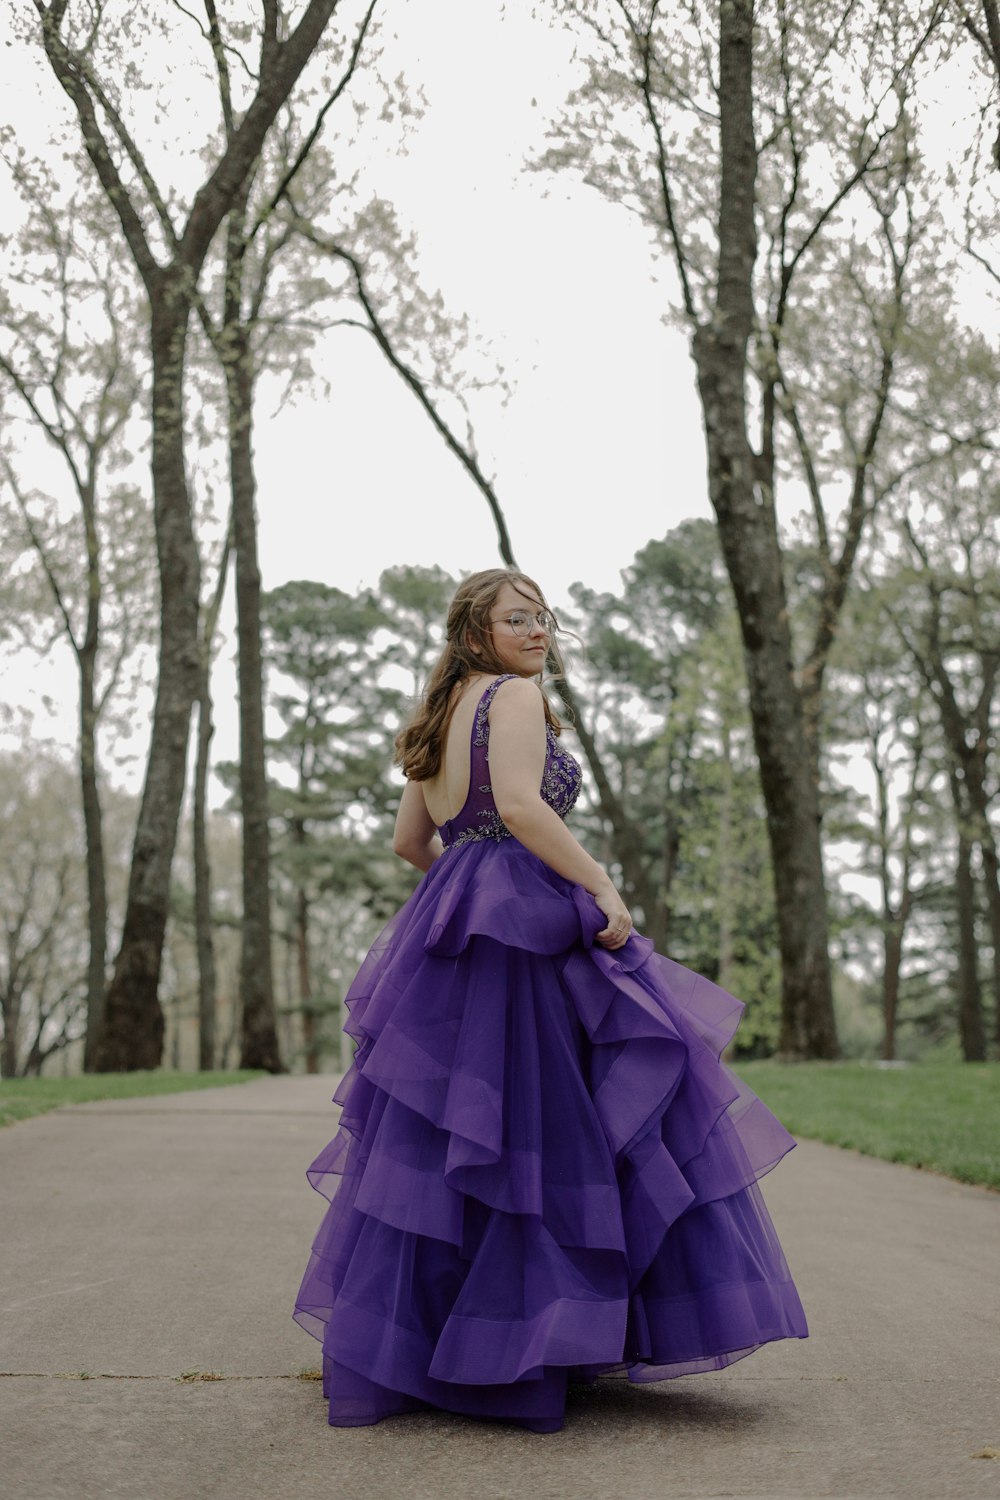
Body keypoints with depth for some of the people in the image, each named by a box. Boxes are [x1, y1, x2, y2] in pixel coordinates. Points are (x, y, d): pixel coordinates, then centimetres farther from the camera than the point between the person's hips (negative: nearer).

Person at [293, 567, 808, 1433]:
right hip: (529, 929, -9)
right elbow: (520, 805, -20)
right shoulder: (514, 694, -5)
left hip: (453, 933, 9)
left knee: (434, 1138, 11)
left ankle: (384, 1352, 17)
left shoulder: (441, 716, 20)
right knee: (548, 1125, -3)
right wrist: (602, 884, -18)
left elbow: (409, 841, 22)